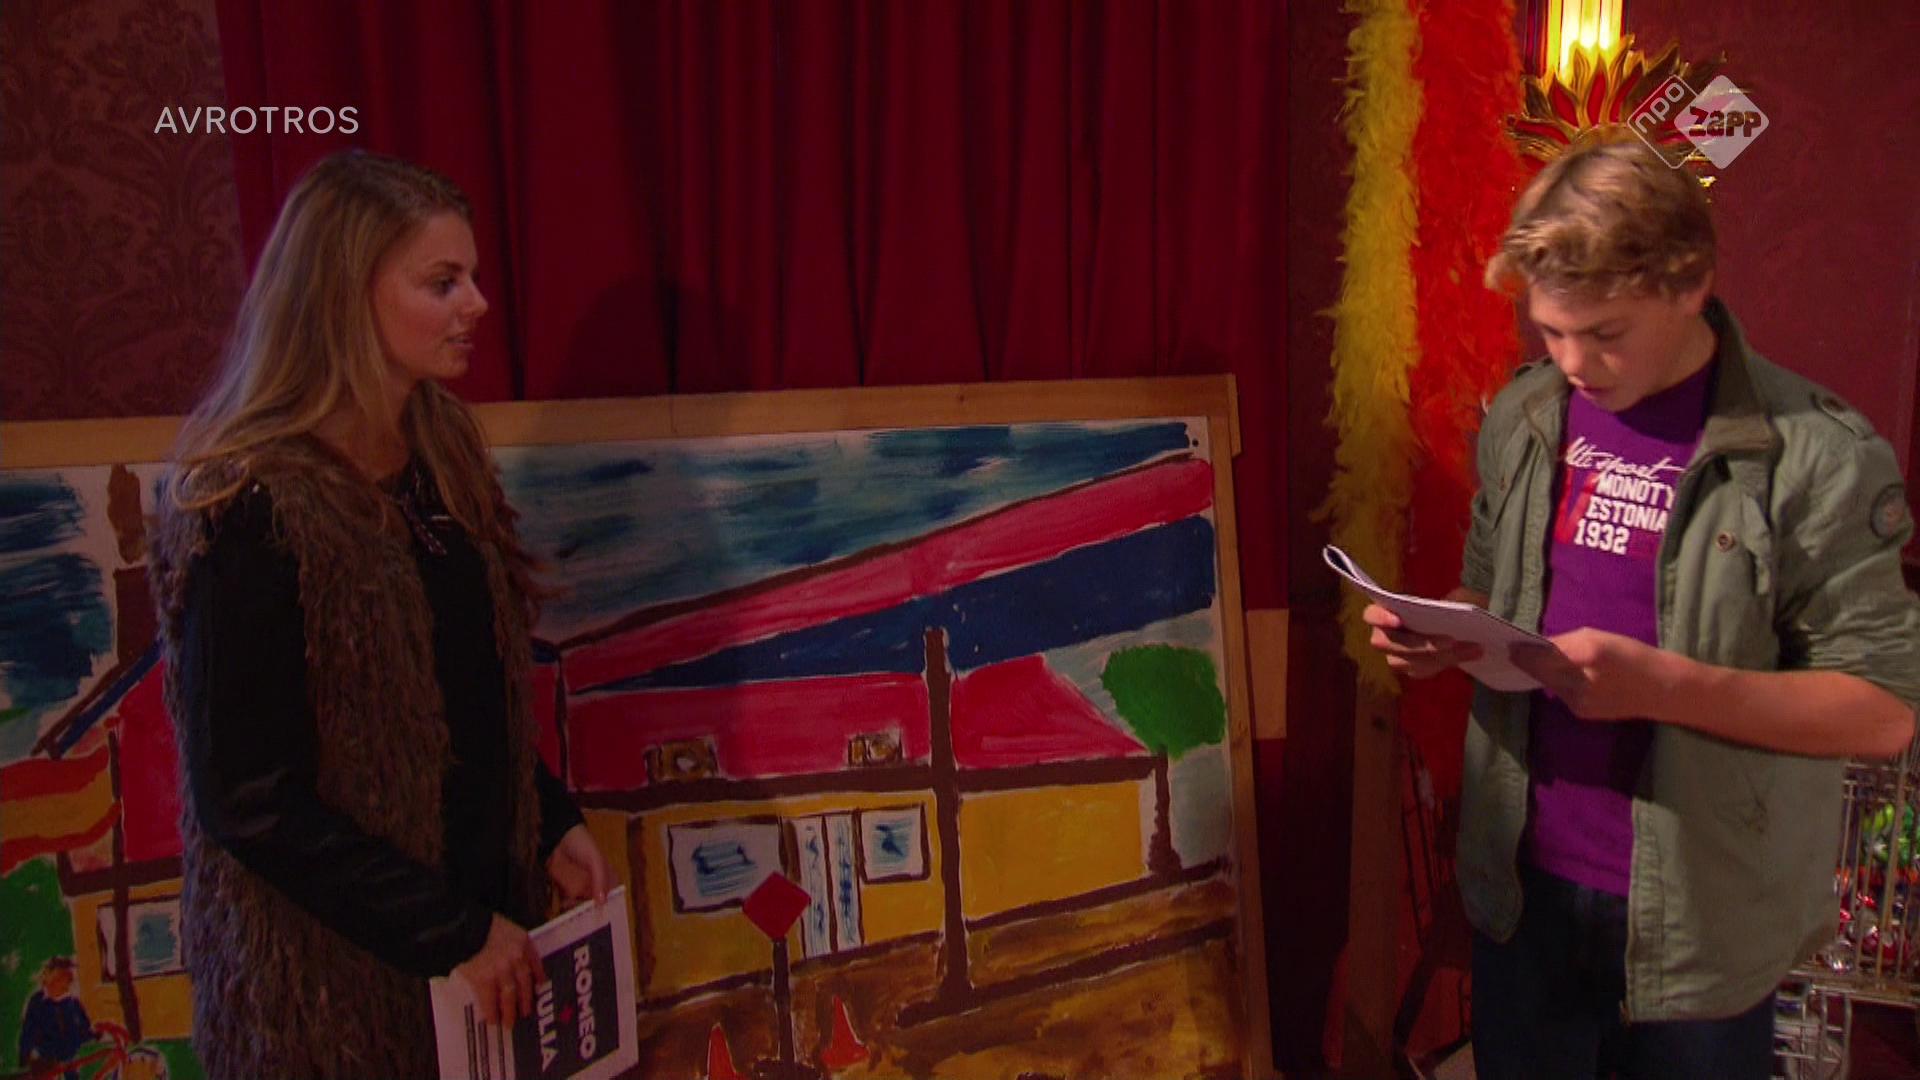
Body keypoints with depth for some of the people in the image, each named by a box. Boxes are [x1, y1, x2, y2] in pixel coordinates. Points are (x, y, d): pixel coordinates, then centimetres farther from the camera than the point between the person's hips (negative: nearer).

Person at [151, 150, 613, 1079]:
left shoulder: (437, 445, 0)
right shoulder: (254, 513, -22)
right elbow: (248, 801, -20)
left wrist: (552, 824, 2)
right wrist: (451, 931, -17)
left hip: (479, 890, 7)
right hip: (331, 959, -6)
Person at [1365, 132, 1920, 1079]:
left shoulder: (1817, 454, -15)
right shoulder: (1523, 419, 1)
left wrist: (1661, 683, -27)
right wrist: (1439, 635, -9)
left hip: (1698, 921, -4)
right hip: (1523, 887, 4)